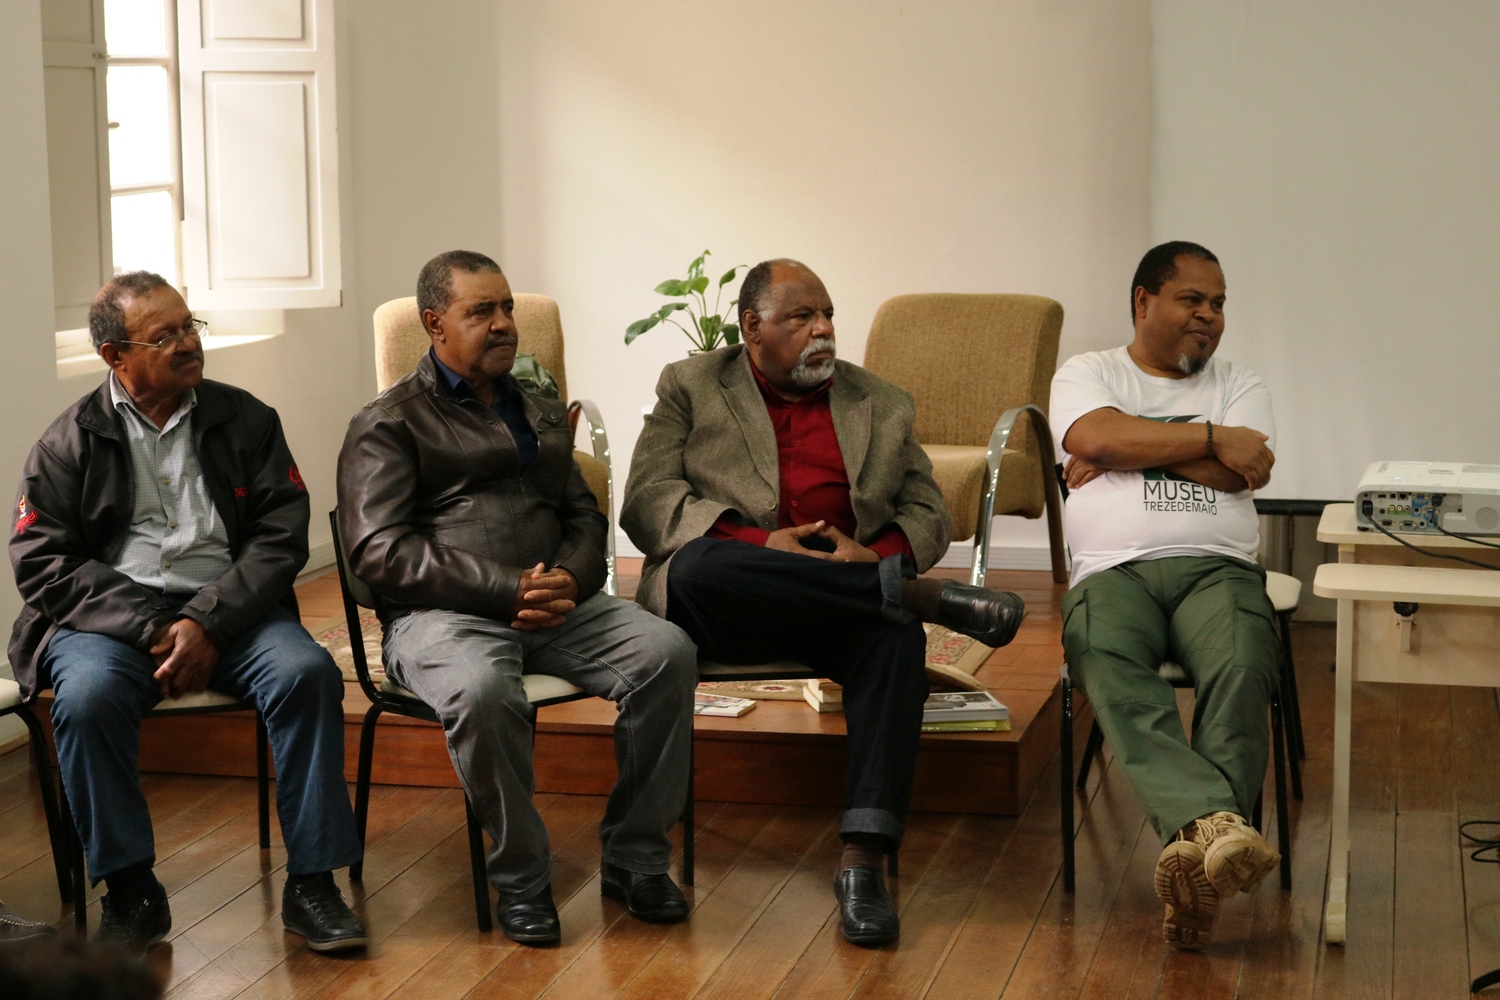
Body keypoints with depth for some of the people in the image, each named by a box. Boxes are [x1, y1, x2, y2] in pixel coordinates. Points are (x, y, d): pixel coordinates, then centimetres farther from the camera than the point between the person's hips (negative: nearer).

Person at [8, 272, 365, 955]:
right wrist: (147, 630, -14)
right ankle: (131, 894, -17)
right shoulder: (70, 441, 6)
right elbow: (42, 561, -1)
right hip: (111, 615, -1)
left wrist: (209, 624, -15)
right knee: (88, 696, -32)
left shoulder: (245, 420, 8)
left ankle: (311, 881, -17)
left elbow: (281, 536, 1)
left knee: (308, 673, -27)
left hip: (228, 610, 1)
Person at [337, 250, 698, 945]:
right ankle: (520, 879, -20)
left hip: (556, 606, 5)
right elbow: (379, 551, -6)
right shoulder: (387, 425, 6)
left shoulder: (544, 414, 26)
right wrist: (507, 589, -16)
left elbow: (584, 517, 23)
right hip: (444, 614, -5)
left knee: (668, 652, -23)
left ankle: (633, 857, -12)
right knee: (481, 688, -40)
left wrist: (569, 580, -4)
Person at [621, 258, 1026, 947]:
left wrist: (877, 551, -8)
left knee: (896, 637, -34)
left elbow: (930, 514, 17)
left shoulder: (881, 405, 21)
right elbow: (646, 501, 1)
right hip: (726, 606, -1)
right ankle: (923, 597, -31)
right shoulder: (691, 386, 13)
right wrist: (757, 544, -15)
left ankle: (862, 861, -39)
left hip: (847, 592, 2)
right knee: (695, 568, -38)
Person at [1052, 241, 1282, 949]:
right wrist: (1212, 439, 2)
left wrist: (1131, 448, 4)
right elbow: (1096, 436, -4)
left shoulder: (1239, 386, 24)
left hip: (1216, 566, 2)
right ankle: (1214, 820, -54)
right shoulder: (1087, 375, 21)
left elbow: (1246, 472, 3)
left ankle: (1192, 855, -46)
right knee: (1106, 661, -37)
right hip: (1113, 568, -1)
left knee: (1240, 670, -34)